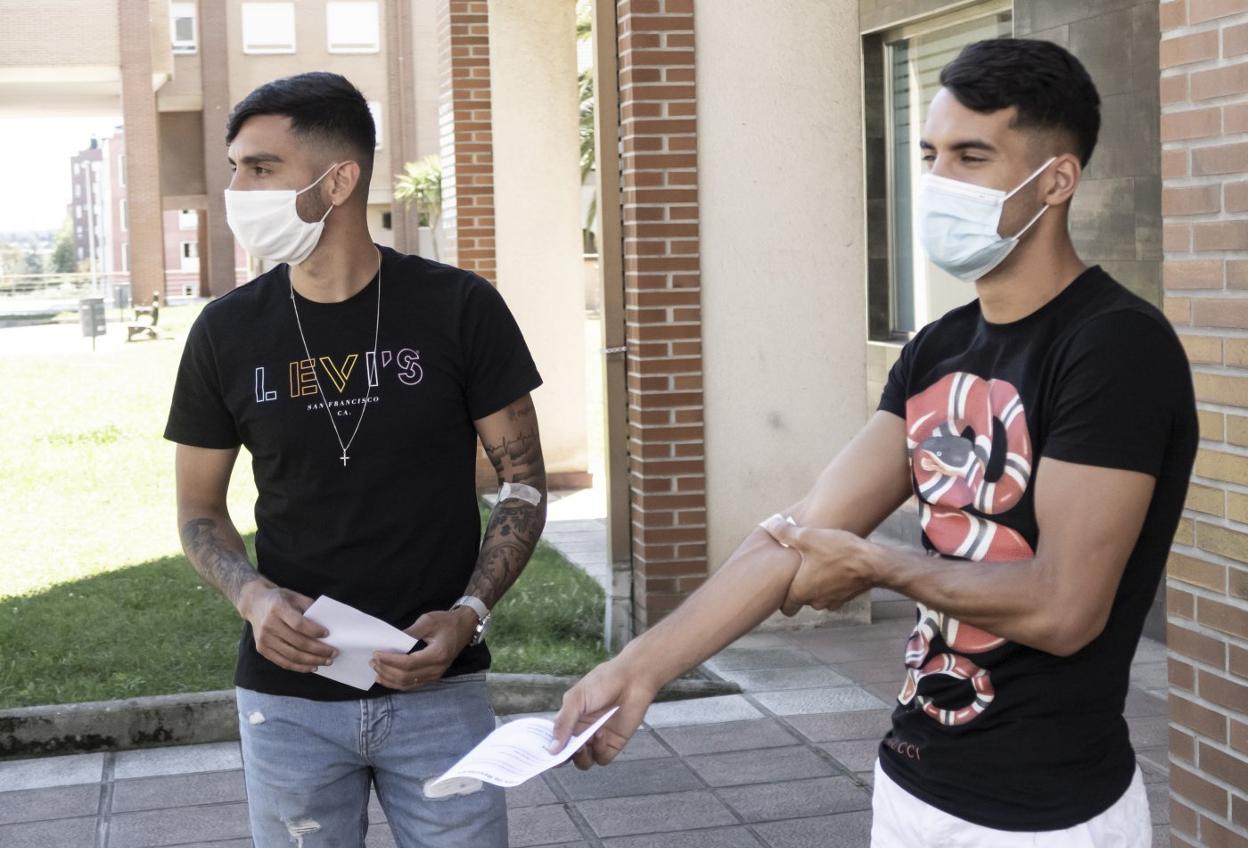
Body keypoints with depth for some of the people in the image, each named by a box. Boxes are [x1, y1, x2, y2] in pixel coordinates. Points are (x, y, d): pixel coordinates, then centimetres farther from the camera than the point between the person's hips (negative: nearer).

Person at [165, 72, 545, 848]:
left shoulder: (460, 309, -6)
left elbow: (524, 479, 0)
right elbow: (200, 510, 9)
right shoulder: (227, 333, -1)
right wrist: (252, 595, -11)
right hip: (289, 700, 2)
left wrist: (469, 613, -14)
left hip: (438, 688, -1)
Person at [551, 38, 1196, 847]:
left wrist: (874, 564, -10)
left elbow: (1062, 606, -23)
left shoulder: (1115, 347, -17)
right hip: (911, 782, 7)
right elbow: (801, 532, 2)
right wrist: (640, 666, -5)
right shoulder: (938, 349, 6)